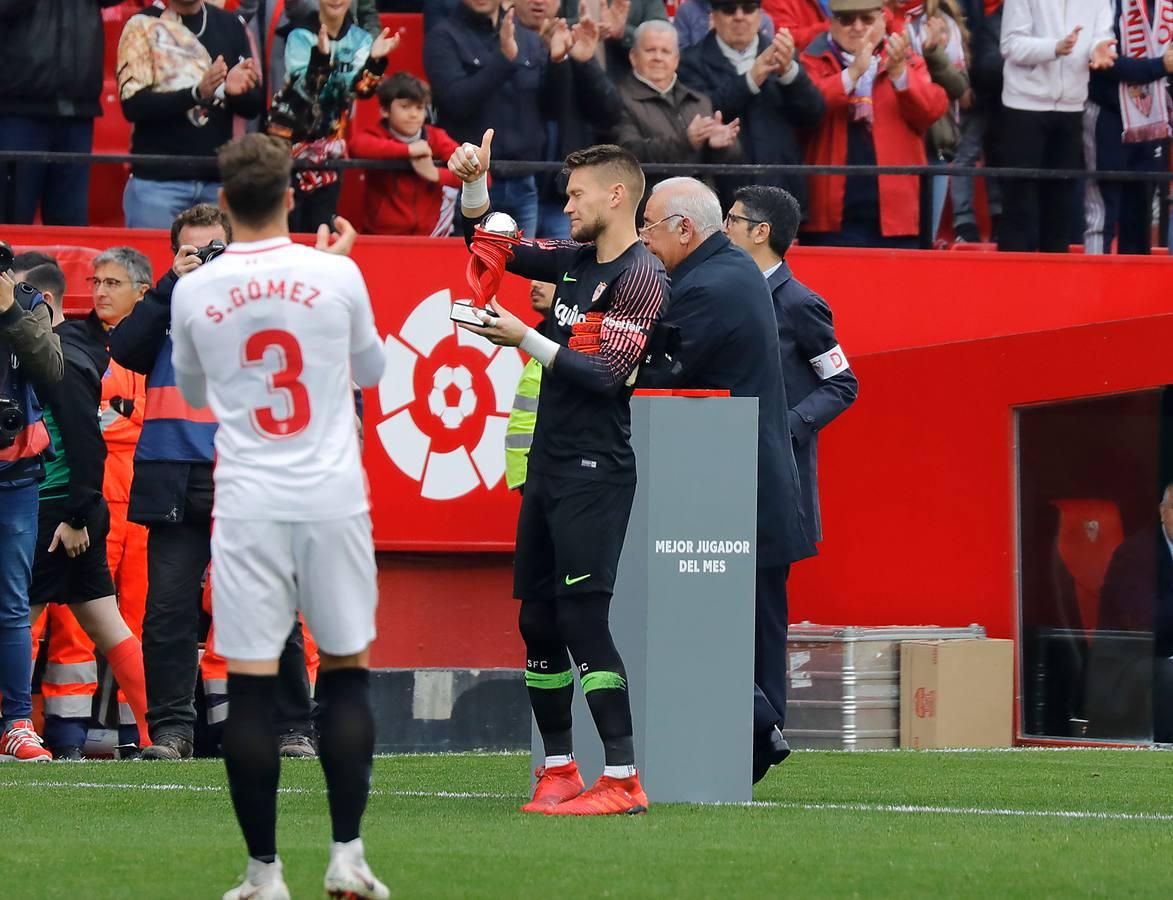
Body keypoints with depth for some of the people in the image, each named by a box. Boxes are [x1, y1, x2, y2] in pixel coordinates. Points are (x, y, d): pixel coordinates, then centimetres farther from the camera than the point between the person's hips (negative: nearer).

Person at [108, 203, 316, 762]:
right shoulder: (164, 308, 16)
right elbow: (124, 348, -3)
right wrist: (174, 284, -6)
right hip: (174, 481, 1)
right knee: (168, 613, -4)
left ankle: (292, 729, 3)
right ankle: (171, 727, 1)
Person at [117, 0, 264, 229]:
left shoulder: (231, 26, 10)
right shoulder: (143, 26, 0)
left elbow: (254, 106, 10)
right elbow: (133, 105, -10)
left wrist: (238, 90, -14)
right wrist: (197, 93, -24)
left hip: (218, 179, 3)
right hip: (157, 179, -3)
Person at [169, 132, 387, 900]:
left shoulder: (195, 294, -1)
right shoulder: (337, 275, -4)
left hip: (249, 509, 0)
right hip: (332, 501, 0)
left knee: (251, 686, 1)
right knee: (347, 673, 10)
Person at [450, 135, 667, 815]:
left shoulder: (640, 277, -10)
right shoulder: (577, 261, 14)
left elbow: (607, 373, -18)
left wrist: (524, 339, -14)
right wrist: (475, 182, 8)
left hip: (596, 473, -9)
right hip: (549, 469, 9)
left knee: (582, 618, -14)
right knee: (537, 619, 9)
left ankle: (623, 779, -13)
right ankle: (560, 771, 15)